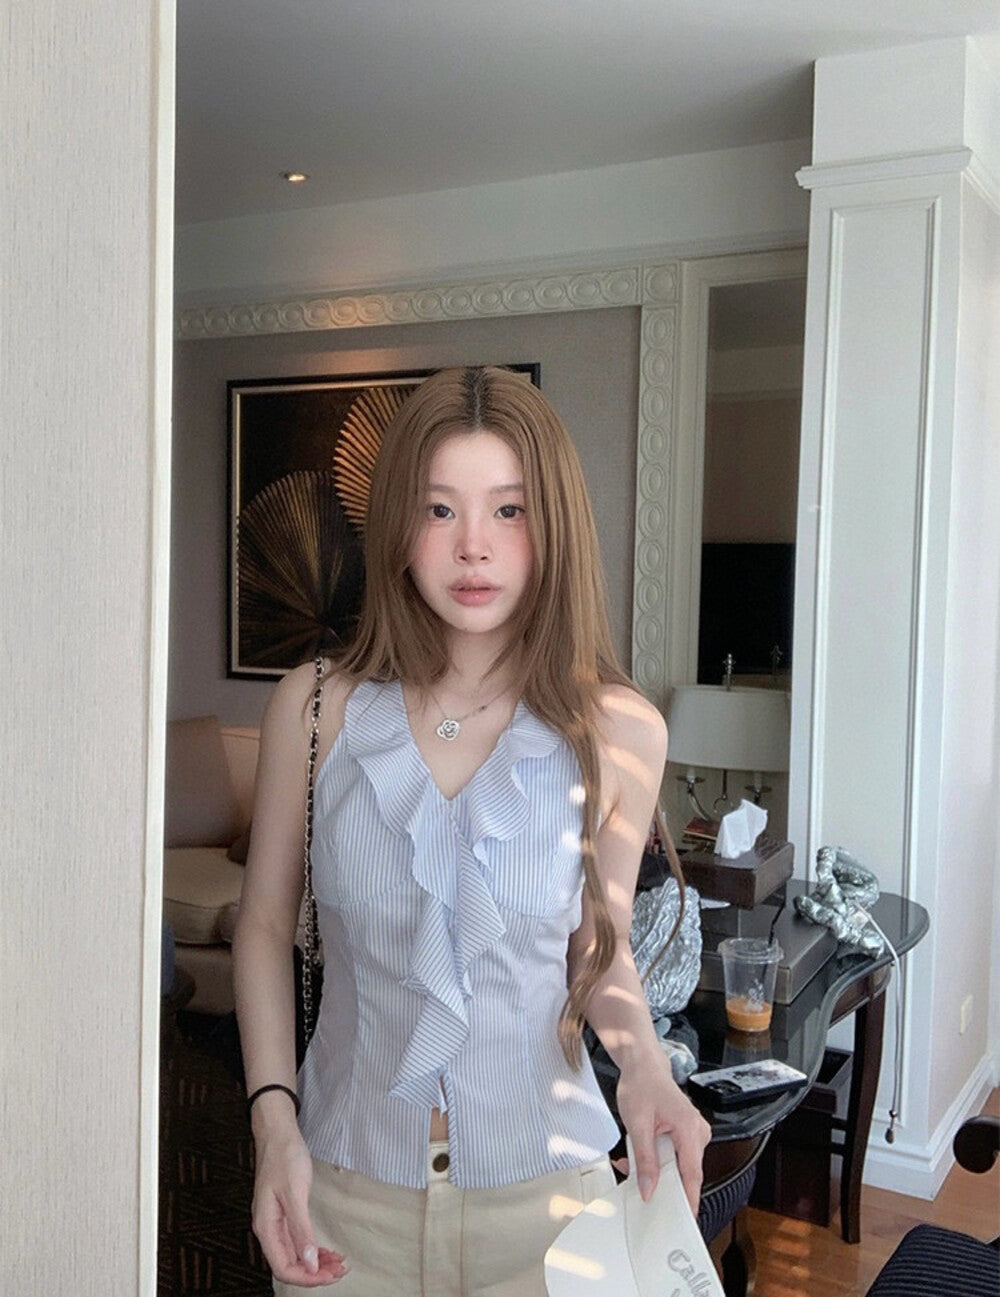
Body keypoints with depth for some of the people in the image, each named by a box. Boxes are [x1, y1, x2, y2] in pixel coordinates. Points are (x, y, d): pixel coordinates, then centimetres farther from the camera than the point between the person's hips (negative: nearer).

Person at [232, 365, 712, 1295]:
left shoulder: (619, 733, -10)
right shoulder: (313, 709, -10)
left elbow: (598, 944, 3)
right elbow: (265, 922, 0)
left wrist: (641, 1059, -15)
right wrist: (273, 1121, -9)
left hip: (541, 1190, 0)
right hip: (344, 1191, 1)